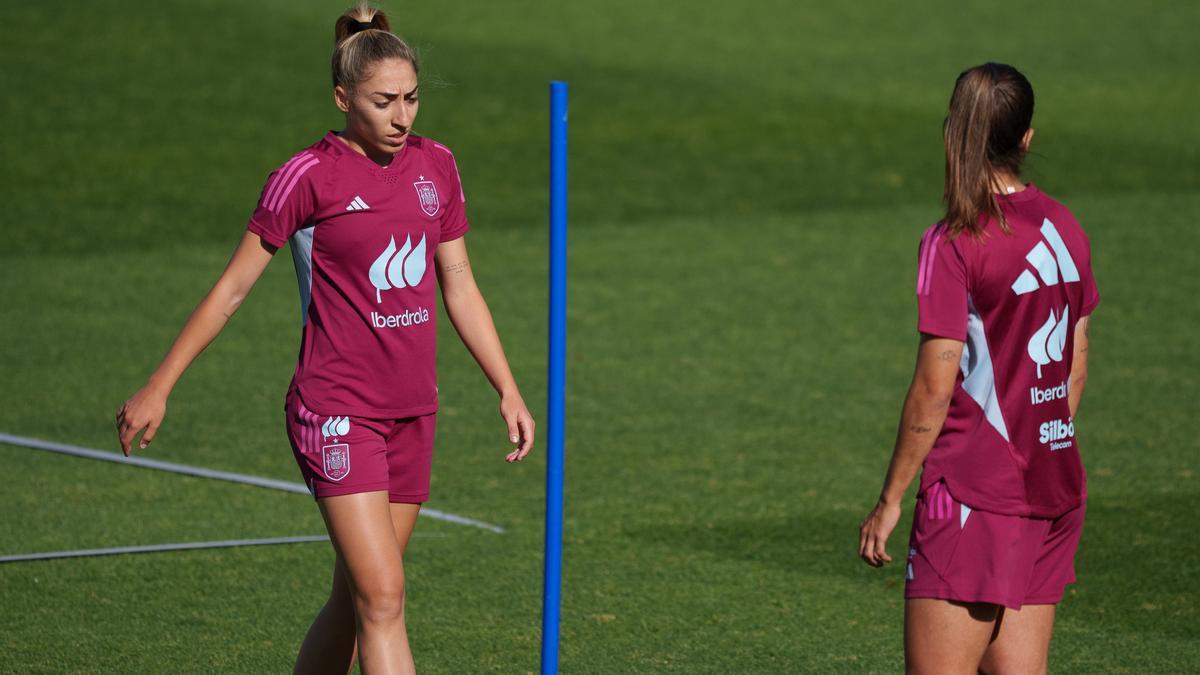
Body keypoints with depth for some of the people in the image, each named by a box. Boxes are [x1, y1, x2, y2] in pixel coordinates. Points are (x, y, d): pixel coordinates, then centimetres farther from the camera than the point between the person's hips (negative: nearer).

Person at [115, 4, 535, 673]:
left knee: (355, 602, 10)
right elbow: (234, 286, -3)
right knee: (383, 600, -14)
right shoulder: (309, 176, -10)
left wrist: (509, 391, 15)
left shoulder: (435, 166, 8)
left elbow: (460, 289, 18)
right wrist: (158, 388, -2)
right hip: (337, 411, -6)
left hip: (413, 414, 6)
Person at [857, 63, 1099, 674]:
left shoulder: (953, 244, -13)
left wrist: (889, 499, -6)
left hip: (974, 491, -7)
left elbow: (934, 389, -14)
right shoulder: (1063, 228, 7)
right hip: (1053, 491, 7)